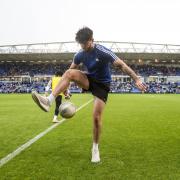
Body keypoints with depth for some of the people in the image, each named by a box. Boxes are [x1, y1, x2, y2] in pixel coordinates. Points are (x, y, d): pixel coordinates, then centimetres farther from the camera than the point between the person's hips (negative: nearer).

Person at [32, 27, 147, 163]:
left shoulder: (103, 52, -22)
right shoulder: (80, 55, -5)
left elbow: (122, 65, -22)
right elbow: (71, 71, 5)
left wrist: (137, 79, -29)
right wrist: (65, 88, 3)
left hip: (102, 85, -4)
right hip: (89, 80, 4)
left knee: (96, 117, -10)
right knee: (69, 73, -23)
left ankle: (95, 149, 11)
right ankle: (49, 101, -29)